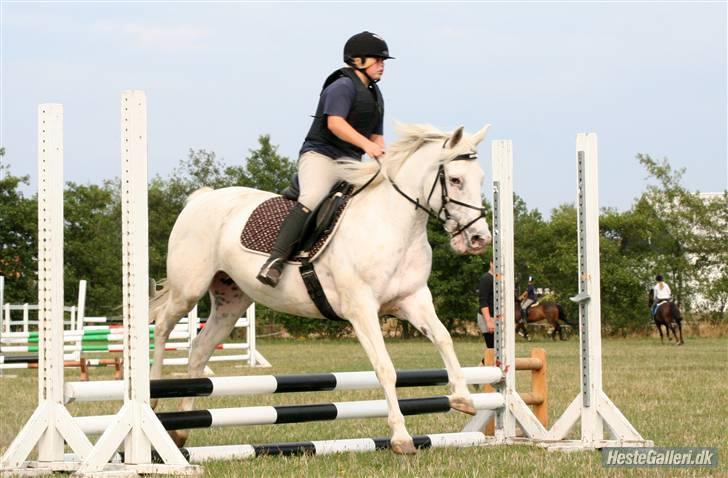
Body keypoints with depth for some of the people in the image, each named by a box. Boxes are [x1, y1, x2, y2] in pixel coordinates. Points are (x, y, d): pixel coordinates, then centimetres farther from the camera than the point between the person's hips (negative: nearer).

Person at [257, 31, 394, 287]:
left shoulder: (375, 95, 22)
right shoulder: (343, 87, -8)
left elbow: (376, 136, 25)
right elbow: (335, 123, -22)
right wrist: (366, 144, -33)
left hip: (350, 163, 9)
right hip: (320, 154, -9)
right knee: (312, 198, -35)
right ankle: (276, 259, -42)